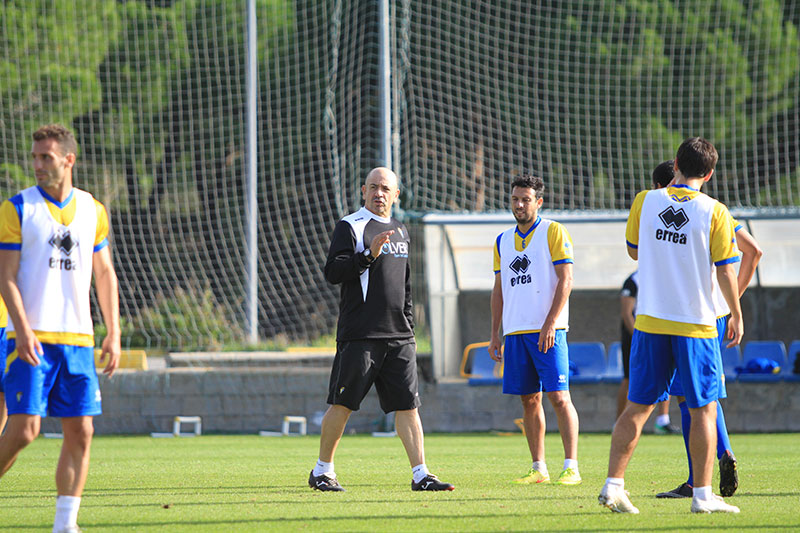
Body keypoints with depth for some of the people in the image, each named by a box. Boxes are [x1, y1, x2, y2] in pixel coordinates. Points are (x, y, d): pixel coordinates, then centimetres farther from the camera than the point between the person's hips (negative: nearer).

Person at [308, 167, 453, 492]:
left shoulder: (400, 232, 19)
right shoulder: (350, 227, -3)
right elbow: (332, 272, -13)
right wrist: (369, 256, -24)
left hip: (398, 337, 6)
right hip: (360, 335, -6)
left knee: (407, 405, -1)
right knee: (342, 404, -2)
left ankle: (420, 474, -3)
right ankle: (322, 471, 10)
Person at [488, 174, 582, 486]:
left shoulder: (553, 232, -2)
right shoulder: (503, 241, 16)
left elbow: (566, 279, -8)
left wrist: (550, 323, -16)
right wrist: (494, 334, 14)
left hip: (547, 331, -6)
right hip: (515, 331, 6)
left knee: (558, 396, -10)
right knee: (530, 401, 6)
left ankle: (571, 467, -10)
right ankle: (539, 468, 10)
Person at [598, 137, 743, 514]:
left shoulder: (645, 201, 0)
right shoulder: (715, 212, -7)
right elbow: (725, 271, -5)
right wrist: (736, 315, 8)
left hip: (650, 323, 3)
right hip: (696, 324, -3)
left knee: (638, 407, 7)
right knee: (703, 409, 6)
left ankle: (613, 485, 2)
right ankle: (703, 494, 5)